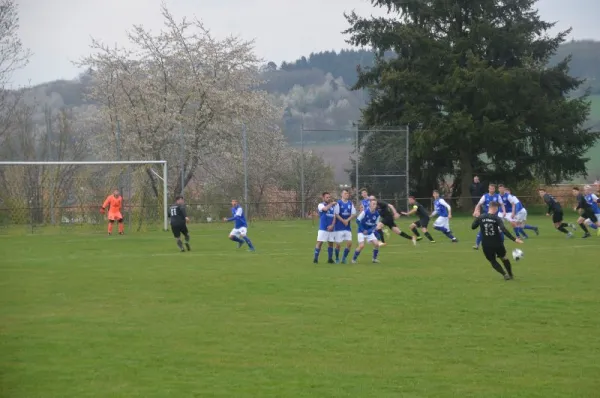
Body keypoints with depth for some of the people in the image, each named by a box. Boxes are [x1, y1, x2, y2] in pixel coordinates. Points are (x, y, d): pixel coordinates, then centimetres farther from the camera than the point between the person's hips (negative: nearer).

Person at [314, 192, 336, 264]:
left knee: (330, 243, 6)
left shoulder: (333, 206, 14)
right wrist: (332, 203, -8)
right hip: (323, 228, -5)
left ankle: (330, 259, 15)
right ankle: (315, 259, -6)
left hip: (331, 228, 5)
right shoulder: (321, 205, -1)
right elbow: (325, 209, -24)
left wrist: (332, 225, -6)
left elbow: (334, 217, 10)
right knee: (319, 242, -8)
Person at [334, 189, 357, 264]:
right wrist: (343, 221, -14)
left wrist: (347, 220, -12)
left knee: (349, 243, -3)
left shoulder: (350, 203, 7)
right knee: (338, 244, -2)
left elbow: (354, 214, 3)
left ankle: (344, 258, 11)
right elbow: (336, 214, -7)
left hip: (348, 227, 4)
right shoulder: (338, 203, -5)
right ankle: (337, 259, 14)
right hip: (339, 227, -4)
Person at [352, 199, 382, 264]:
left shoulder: (377, 214, -6)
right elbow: (358, 220, -14)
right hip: (362, 231, -5)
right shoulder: (365, 212, -19)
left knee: (376, 244, -8)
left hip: (370, 232, 5)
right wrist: (363, 230, -14)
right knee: (361, 246, -18)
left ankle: (374, 258, 14)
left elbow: (375, 224, 2)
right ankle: (354, 259, 1)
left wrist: (369, 231, -13)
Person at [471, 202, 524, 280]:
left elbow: (473, 227, 7)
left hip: (486, 245, 1)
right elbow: (504, 230, -24)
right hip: (497, 243, -1)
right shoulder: (497, 219, -13)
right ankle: (510, 275, 33)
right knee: (504, 258, 25)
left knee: (493, 261, 17)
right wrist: (514, 239, -26)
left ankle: (505, 274, 0)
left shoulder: (480, 217, -5)